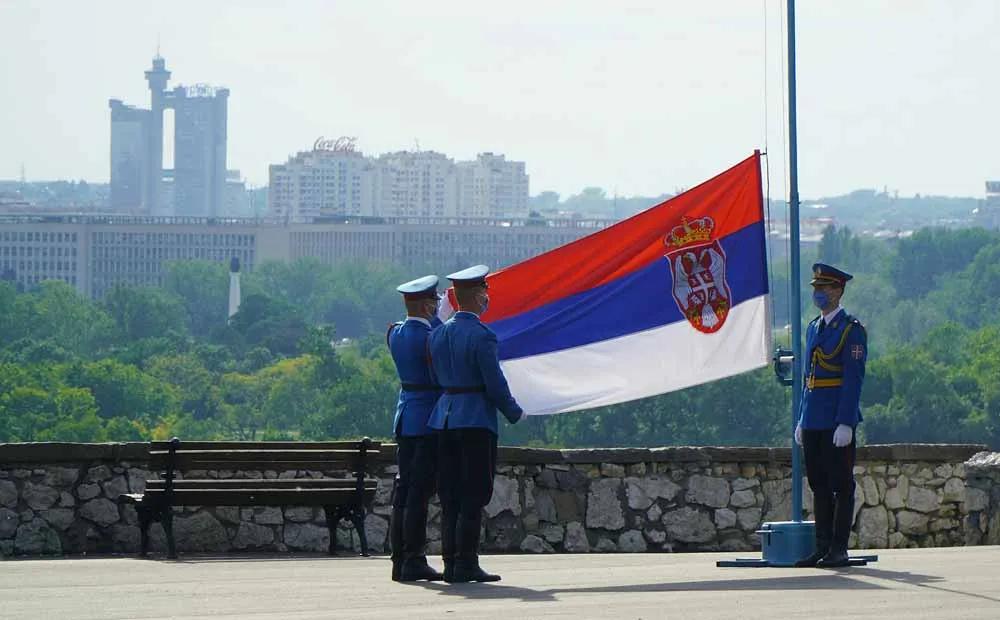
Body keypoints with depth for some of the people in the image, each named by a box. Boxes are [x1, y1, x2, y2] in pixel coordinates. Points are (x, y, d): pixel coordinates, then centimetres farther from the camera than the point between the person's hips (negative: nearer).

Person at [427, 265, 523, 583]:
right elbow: (495, 385, -12)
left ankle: (451, 563, 8)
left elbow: (436, 377, 13)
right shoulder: (481, 336, -13)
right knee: (473, 497, -4)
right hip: (476, 421, -7)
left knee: (450, 497, 8)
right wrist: (514, 413, 3)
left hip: (444, 420, 7)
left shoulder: (437, 334, 9)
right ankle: (466, 564, -5)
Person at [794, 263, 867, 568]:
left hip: (837, 422, -8)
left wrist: (846, 423, -18)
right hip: (813, 422, 8)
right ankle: (822, 548, 13)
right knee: (819, 485, 9)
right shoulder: (814, 328, 16)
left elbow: (854, 379, -13)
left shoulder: (852, 330, -7)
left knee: (841, 485, -3)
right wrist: (801, 419, 16)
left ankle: (839, 550, -1)